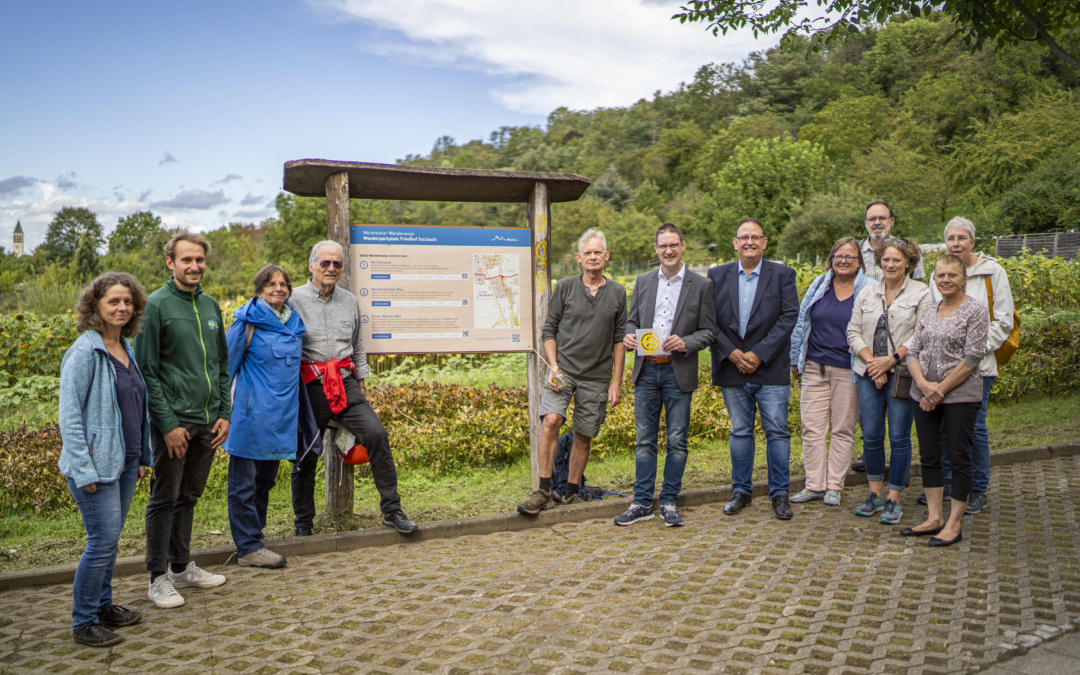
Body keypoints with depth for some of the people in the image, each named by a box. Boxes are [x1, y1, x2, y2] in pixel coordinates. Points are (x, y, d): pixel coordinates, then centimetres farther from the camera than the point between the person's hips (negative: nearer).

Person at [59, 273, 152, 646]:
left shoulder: (128, 348, 10)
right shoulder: (84, 351, -13)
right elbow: (69, 414, -15)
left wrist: (143, 455, 16)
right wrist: (83, 470, -18)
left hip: (125, 462, 7)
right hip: (96, 463, -7)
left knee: (110, 539, 16)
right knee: (103, 540, -5)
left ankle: (103, 606, 30)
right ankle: (83, 622, 10)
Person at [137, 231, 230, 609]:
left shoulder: (211, 305, 11)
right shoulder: (157, 305, -8)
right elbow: (147, 371, -10)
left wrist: (224, 413, 7)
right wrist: (168, 423, -14)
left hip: (208, 422, 6)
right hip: (173, 421, -6)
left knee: (189, 497, 16)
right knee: (165, 499, 3)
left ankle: (182, 567, 28)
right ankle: (159, 577, 14)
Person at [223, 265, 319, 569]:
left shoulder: (294, 323, 11)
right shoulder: (247, 322, -7)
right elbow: (226, 366, -5)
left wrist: (301, 413, 22)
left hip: (281, 417, 7)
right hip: (251, 415, -7)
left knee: (265, 480, 15)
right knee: (244, 484, 1)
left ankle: (252, 538, 27)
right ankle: (248, 548, 8)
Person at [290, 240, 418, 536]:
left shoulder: (350, 301, 13)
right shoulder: (294, 300, -1)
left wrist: (361, 382, 20)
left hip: (345, 382, 3)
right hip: (309, 386, -3)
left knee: (376, 434, -12)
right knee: (306, 454, 4)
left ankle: (391, 510, -2)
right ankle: (303, 522, 22)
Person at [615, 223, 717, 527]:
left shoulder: (702, 285, 0)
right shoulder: (643, 282, 10)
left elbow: (709, 331, 0)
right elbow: (632, 320, 15)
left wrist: (685, 343, -18)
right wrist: (628, 335, -7)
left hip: (679, 372, -2)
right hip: (646, 370, 3)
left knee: (677, 441, 4)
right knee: (644, 440, 6)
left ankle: (669, 502, 16)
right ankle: (642, 502, 14)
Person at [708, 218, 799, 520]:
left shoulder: (783, 275, 2)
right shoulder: (717, 276, 6)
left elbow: (789, 316, -6)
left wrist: (759, 354, -13)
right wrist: (731, 352, -11)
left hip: (771, 369, -1)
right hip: (732, 369, 2)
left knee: (777, 431, 0)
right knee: (740, 431, 10)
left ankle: (779, 493, 12)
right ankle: (741, 490, 22)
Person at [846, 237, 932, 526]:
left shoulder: (920, 293, 1)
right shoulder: (867, 293, 12)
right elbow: (853, 331, 7)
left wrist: (892, 359, -14)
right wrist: (872, 362, -6)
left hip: (902, 373, -3)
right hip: (868, 373, 3)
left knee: (899, 437, -1)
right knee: (871, 436, 5)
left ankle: (893, 500, 9)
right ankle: (875, 494, 19)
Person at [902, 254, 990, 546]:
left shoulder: (975, 310, -5)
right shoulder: (928, 313, 11)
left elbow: (972, 357, -12)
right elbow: (913, 352, 8)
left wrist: (940, 389, -13)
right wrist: (922, 383, -11)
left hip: (960, 395, -6)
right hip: (924, 395, 6)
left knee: (959, 457, 1)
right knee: (929, 455, 9)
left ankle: (953, 525, 8)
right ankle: (934, 518, 19)